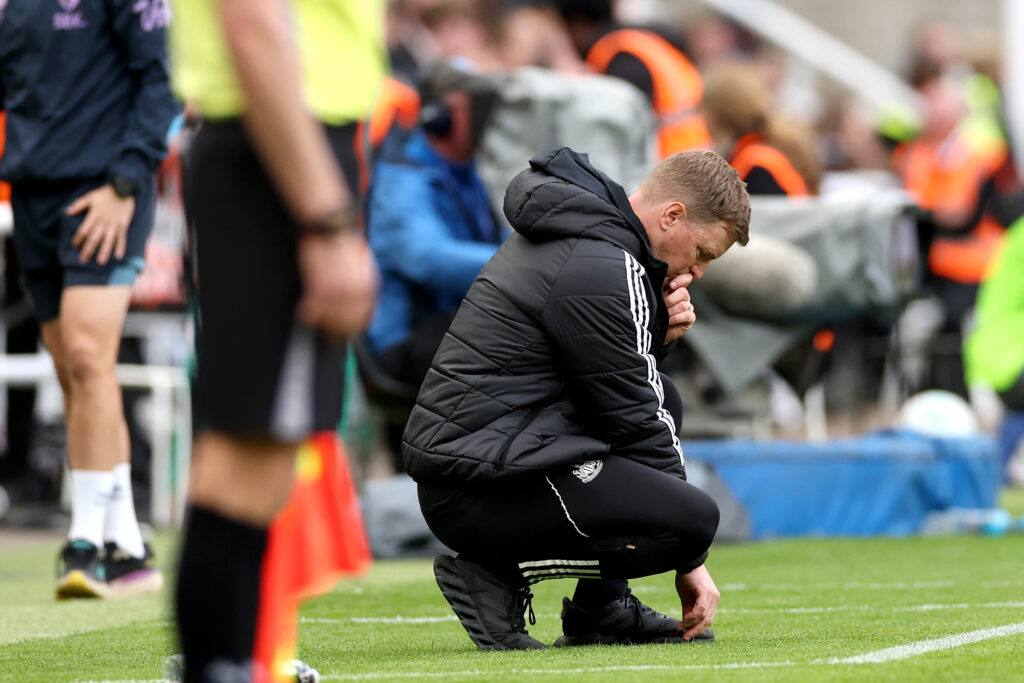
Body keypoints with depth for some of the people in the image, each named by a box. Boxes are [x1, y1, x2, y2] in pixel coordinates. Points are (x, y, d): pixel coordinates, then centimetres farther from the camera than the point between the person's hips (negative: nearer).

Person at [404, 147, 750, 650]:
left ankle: (600, 609, 16)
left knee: (664, 399, 24)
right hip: (481, 489, -11)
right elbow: (631, 420, -11)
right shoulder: (599, 269, -15)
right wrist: (688, 559, -4)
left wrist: (659, 331, 5)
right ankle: (498, 572, -8)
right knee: (697, 518, -20)